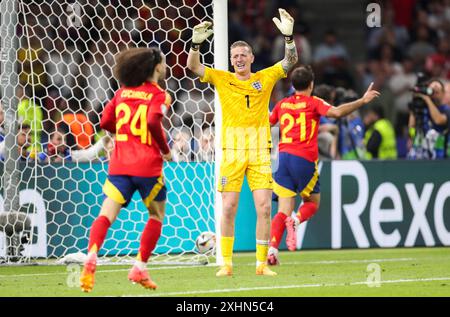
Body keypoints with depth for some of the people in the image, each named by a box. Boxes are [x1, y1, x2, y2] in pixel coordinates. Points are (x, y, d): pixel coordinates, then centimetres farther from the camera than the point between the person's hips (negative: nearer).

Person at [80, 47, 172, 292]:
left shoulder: (122, 92, 12)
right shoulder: (157, 94, -4)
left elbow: (105, 122, 11)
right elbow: (153, 121, -20)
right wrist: (166, 150, -6)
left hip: (119, 165, 4)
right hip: (148, 166, -4)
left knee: (106, 215, -6)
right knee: (157, 216, 18)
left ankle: (91, 257, -32)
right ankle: (140, 267, 12)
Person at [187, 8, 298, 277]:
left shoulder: (265, 78, 7)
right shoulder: (222, 79, 6)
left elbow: (290, 61, 2)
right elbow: (193, 66, -1)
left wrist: (289, 36, -13)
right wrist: (197, 43, -18)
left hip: (260, 151, 1)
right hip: (231, 151, 0)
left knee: (264, 207, -5)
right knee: (229, 208, -3)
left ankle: (262, 263, 2)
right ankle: (226, 263, 5)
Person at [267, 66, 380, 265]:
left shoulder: (282, 104, 14)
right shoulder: (313, 103, 1)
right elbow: (336, 112, -15)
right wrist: (362, 101, -11)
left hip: (283, 157, 4)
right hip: (304, 159, -4)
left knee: (284, 210, 2)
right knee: (312, 202, 15)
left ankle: (272, 248, -17)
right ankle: (295, 220, -17)